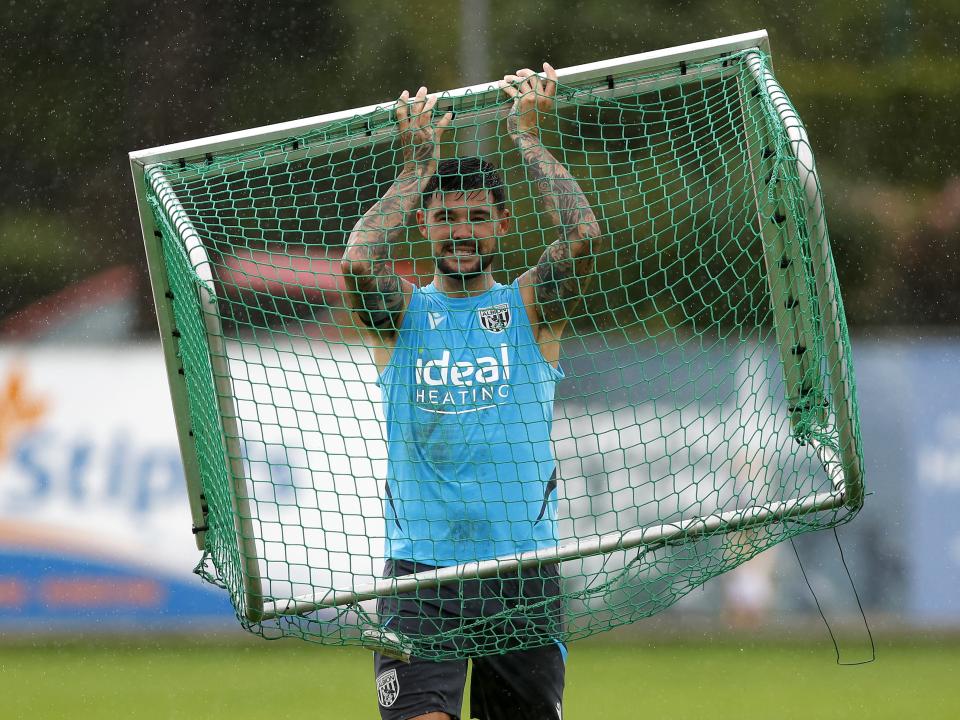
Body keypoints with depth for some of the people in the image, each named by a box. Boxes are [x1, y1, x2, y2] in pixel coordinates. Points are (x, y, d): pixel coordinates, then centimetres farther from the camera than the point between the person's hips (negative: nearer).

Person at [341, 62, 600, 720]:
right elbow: (358, 263, -14)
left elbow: (584, 237, -10)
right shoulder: (401, 313, 8)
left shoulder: (530, 308, 8)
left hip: (522, 570, 1)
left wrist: (529, 139, -3)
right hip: (420, 570, -1)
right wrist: (419, 166, -6)